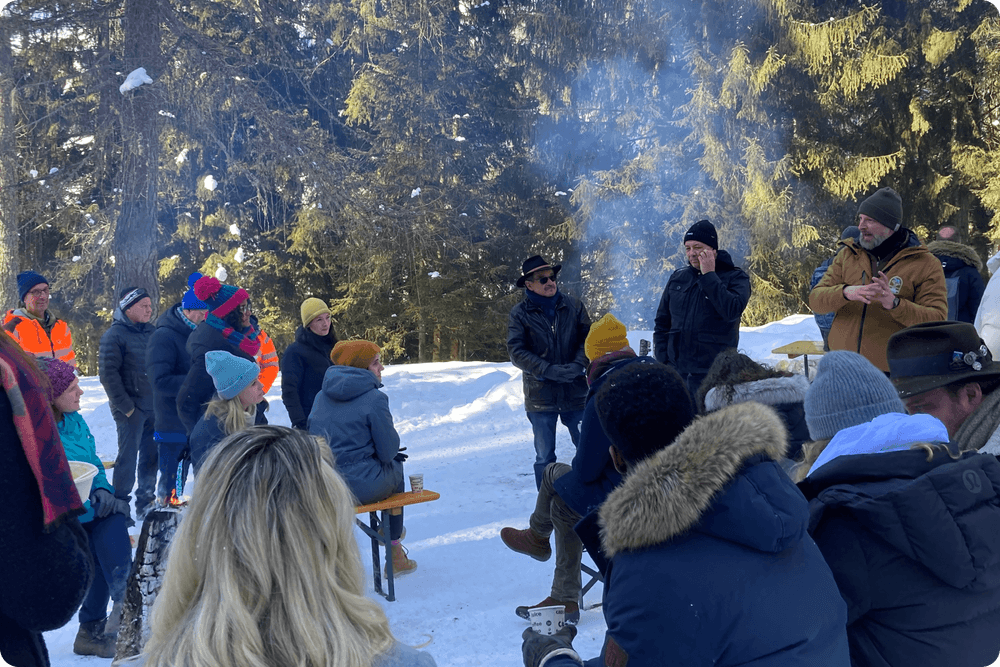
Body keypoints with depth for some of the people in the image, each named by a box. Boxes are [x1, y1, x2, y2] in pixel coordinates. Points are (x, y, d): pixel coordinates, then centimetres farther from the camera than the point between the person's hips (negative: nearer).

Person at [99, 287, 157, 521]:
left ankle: (146, 502, 21)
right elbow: (108, 374, -11)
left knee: (151, 456, 10)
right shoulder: (114, 335, -7)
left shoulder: (151, 332, 11)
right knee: (128, 456, -3)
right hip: (131, 409, -6)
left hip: (153, 407, 6)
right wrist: (125, 406, -13)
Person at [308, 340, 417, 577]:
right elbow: (388, 451, -10)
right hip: (361, 487, -6)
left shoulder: (322, 395, 8)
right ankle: (395, 555, 31)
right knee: (395, 468, 27)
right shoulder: (374, 398, -12)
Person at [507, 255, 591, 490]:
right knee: (545, 458, 9)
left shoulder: (573, 306, 4)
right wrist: (550, 371, -18)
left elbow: (589, 338, 3)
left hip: (576, 392, 1)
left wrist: (577, 365, -14)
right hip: (541, 397, -1)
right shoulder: (519, 314, -2)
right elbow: (516, 352, -9)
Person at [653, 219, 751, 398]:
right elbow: (661, 323, 17)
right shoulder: (678, 278, 13)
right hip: (675, 373, 4)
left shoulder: (736, 277, 1)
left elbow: (731, 311, -20)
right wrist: (662, 361, 6)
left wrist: (709, 275, -13)